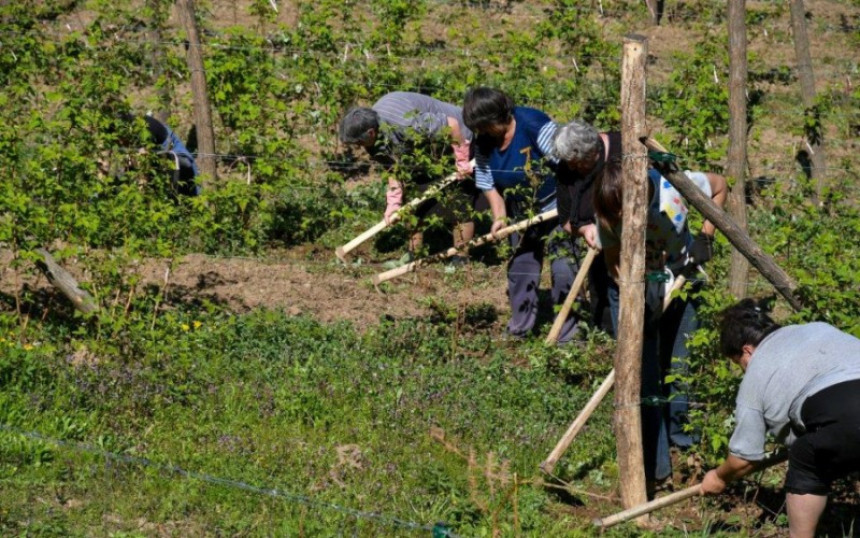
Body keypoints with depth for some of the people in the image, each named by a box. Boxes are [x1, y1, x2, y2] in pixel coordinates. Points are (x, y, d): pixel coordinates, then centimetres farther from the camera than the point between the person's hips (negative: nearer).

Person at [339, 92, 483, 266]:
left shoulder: (405, 125, -41)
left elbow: (452, 124, -35)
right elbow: (392, 166, -2)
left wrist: (462, 161, -26)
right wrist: (394, 202, -5)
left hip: (456, 140, -8)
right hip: (425, 150, 9)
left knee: (459, 202, -6)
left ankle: (461, 259, 7)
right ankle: (414, 255, 23)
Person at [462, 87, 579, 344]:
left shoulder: (534, 124, -25)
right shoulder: (484, 142, -5)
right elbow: (489, 186, 2)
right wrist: (499, 217, -14)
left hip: (556, 209, -7)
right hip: (522, 216, 7)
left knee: (564, 269, -11)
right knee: (520, 269, 13)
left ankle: (568, 334, -3)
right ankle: (519, 329, 27)